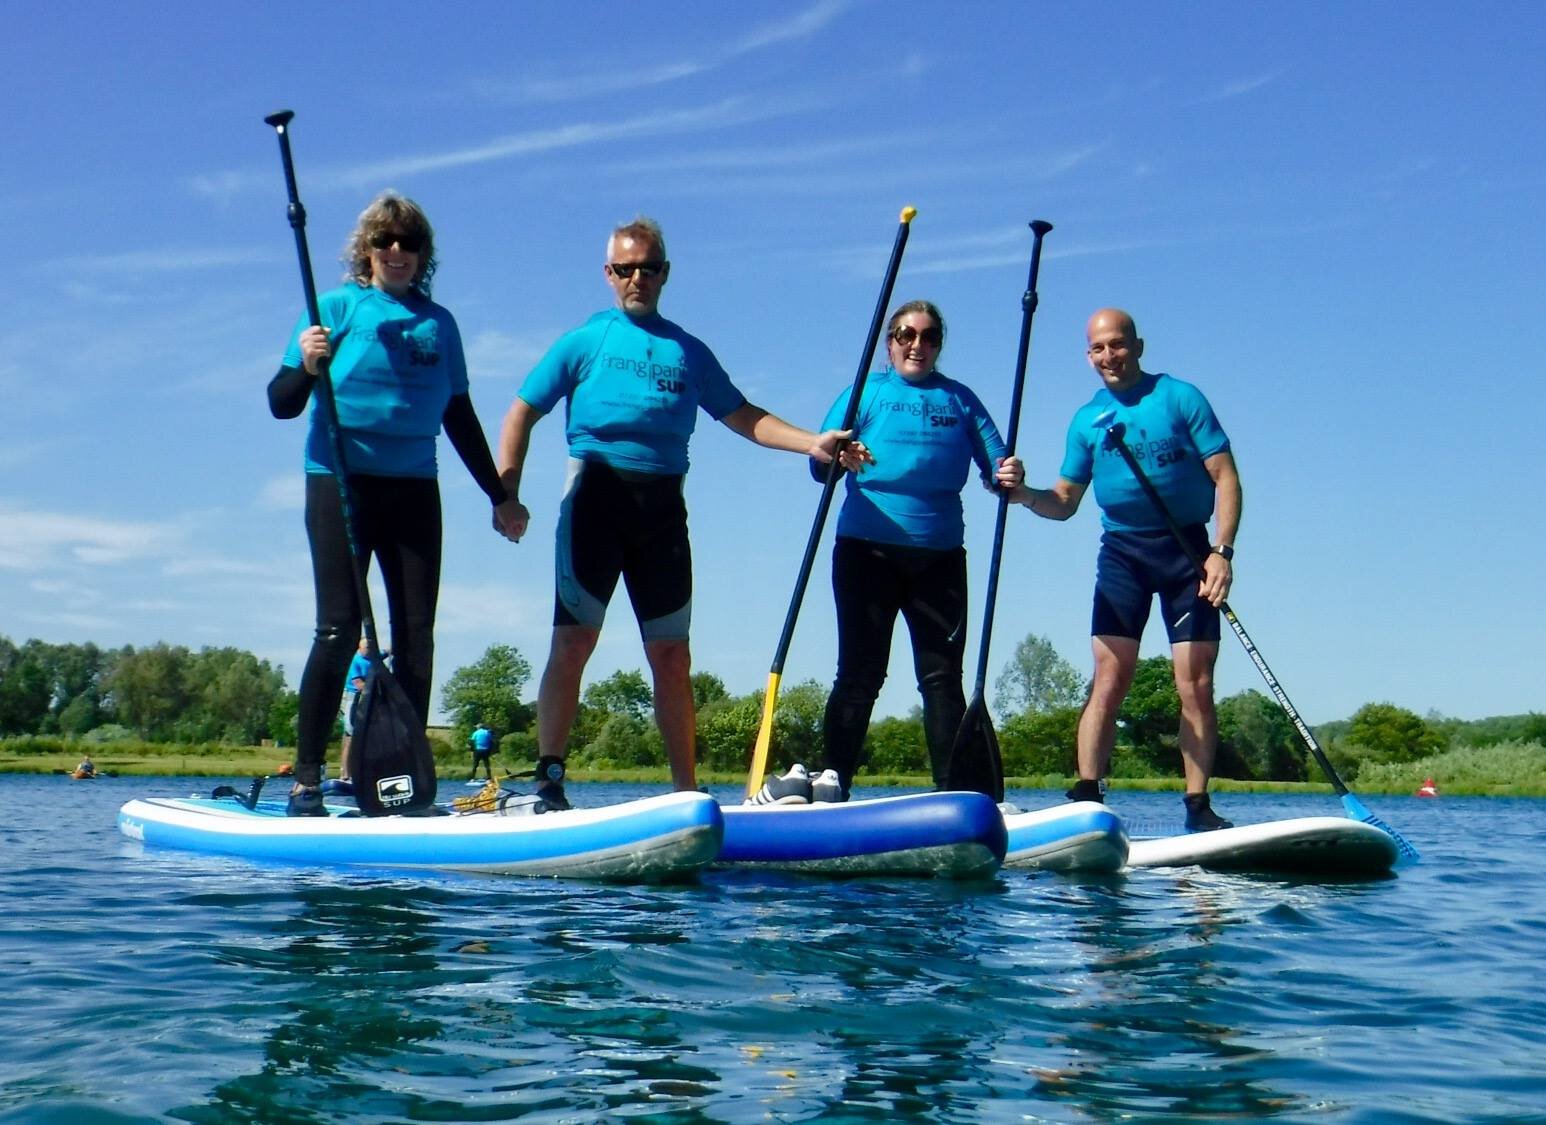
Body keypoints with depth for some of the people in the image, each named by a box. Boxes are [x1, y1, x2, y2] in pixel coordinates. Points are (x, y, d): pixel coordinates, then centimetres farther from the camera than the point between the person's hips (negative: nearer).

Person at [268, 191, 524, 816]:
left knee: (417, 632, -1)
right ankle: (305, 781, -2)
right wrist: (307, 366, -23)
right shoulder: (338, 307, 2)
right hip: (340, 483, -4)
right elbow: (281, 405, -2)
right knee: (340, 628, -10)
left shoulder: (439, 323, 12)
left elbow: (459, 417, 19)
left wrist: (499, 495, 17)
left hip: (414, 489, 4)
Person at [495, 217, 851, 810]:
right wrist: (507, 492, -8)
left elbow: (743, 416, 18)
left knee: (671, 653, 3)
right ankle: (547, 781, -10)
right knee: (574, 638, -11)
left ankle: (686, 790, 8)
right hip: (597, 491, -3)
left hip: (662, 503, 3)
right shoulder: (584, 341, 10)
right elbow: (521, 413, 7)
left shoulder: (688, 351, 19)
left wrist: (811, 442, 3)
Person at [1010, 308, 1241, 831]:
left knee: (1196, 686, -3)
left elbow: (1225, 478, -2)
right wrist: (1025, 494, -8)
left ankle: (1198, 806, 3)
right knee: (1109, 680, -8)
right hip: (1122, 550, 2)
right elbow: (1064, 502, 14)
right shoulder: (1086, 419, 11)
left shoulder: (1181, 397, 2)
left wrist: (1222, 552, -13)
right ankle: (1085, 798, -10)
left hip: (1187, 548, -2)